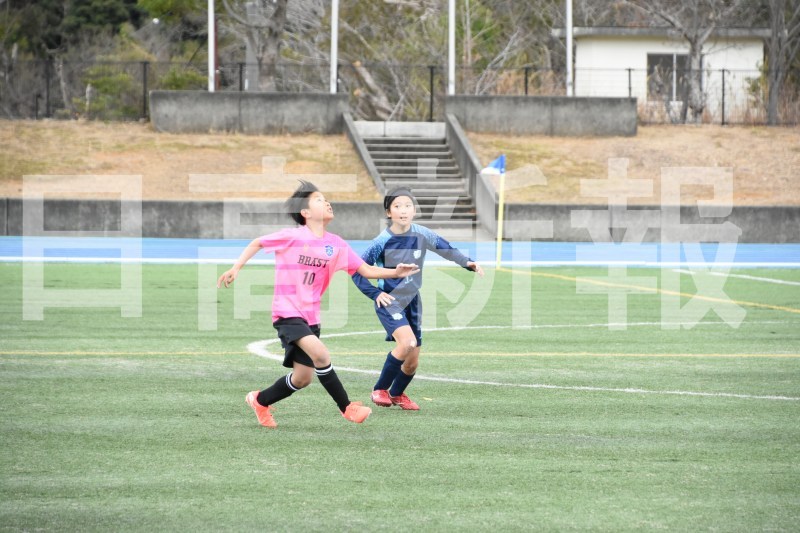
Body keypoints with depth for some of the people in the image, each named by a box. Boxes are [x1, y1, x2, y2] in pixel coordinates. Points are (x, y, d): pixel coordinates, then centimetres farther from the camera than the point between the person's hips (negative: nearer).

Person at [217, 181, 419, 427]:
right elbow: (257, 243, 2)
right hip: (287, 312, -6)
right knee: (320, 353, -26)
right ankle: (347, 408, -16)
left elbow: (367, 270, 1)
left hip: (310, 317, 6)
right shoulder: (293, 236, -11)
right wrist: (236, 268, -5)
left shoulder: (336, 244, 3)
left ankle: (260, 400, 31)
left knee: (303, 378, 8)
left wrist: (395, 272, -13)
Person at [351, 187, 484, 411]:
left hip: (412, 302, 5)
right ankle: (380, 390, -12)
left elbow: (447, 250, 5)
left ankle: (397, 394, 39)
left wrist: (467, 262, -12)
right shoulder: (382, 242, -15)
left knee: (412, 362, 8)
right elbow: (357, 271, -8)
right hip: (389, 301, -5)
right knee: (407, 341, -29)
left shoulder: (422, 235, -6)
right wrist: (375, 293, -17)